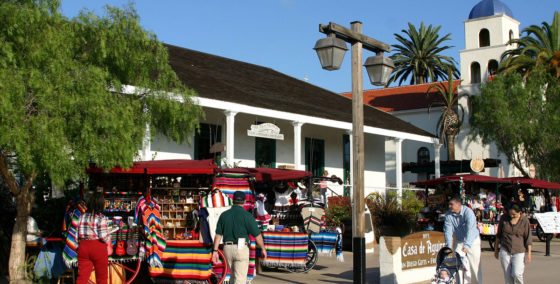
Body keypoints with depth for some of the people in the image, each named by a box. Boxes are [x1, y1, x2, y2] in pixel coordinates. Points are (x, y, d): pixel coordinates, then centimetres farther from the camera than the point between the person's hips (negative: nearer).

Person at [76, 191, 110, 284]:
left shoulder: (82, 217, 6)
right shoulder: (101, 218, -10)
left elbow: (77, 235, 7)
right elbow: (104, 237, -15)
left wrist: (78, 248, 15)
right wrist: (109, 236, 6)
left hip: (83, 246, 5)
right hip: (98, 248, -4)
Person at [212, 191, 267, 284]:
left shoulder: (224, 215, 5)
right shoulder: (247, 215, -8)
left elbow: (218, 234, 4)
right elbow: (257, 235, -6)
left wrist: (215, 251, 6)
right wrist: (263, 249, 8)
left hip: (227, 248, 5)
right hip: (241, 249, -5)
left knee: (234, 275, 24)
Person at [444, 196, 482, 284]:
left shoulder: (468, 212, -27)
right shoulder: (448, 215, -12)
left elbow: (470, 230, -36)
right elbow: (447, 230, -15)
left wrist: (467, 245, -46)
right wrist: (449, 246, -27)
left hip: (472, 240, -4)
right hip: (459, 241, 4)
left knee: (475, 265, -2)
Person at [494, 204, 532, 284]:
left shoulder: (525, 221, -6)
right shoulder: (504, 218, 0)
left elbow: (528, 238, -2)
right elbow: (499, 234, 11)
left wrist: (529, 253, -6)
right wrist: (496, 248, 13)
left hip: (519, 252, -2)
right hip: (505, 251, 2)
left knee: (516, 274, -15)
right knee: (508, 276, 1)